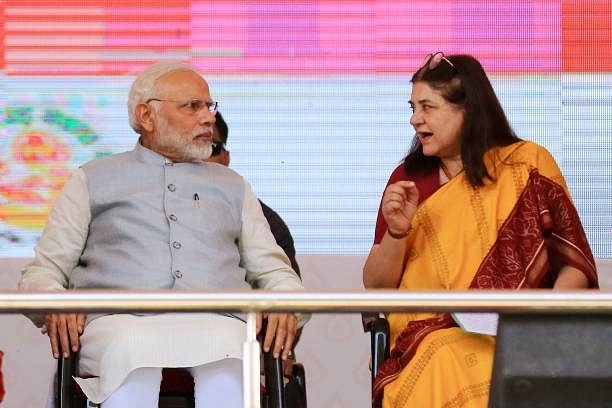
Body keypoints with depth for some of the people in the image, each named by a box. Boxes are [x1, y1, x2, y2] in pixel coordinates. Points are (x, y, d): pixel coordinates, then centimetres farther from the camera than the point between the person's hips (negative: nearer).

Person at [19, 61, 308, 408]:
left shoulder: (231, 186, 31)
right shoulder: (93, 180, 24)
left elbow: (274, 272, 26)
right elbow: (43, 271, 19)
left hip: (214, 322, 1)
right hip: (120, 320, -1)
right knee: (130, 351, -41)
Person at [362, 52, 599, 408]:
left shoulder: (529, 166, 2)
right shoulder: (408, 179, 8)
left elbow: (575, 264, 2)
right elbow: (376, 287, 9)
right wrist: (396, 231, -10)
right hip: (428, 338, 1)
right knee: (446, 368, -34)